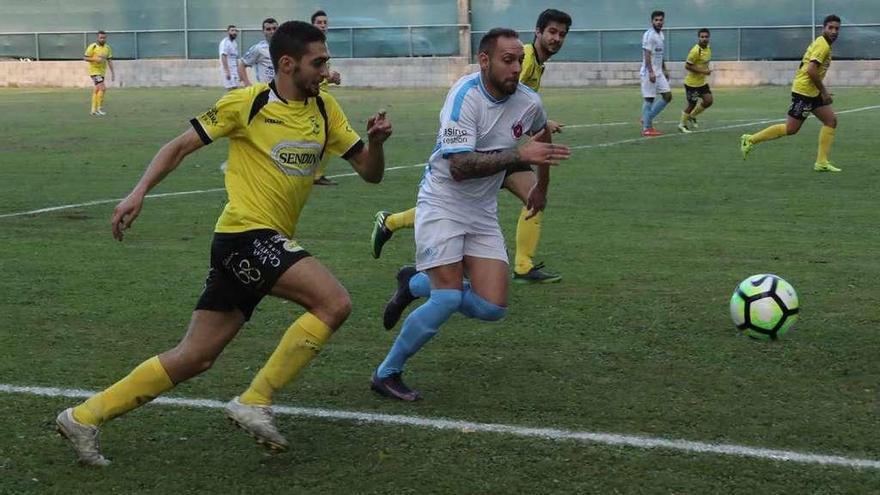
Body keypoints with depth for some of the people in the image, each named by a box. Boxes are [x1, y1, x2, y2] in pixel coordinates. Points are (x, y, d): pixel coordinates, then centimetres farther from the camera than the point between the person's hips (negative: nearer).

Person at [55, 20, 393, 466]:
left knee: (192, 359, 7)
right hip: (247, 234, -7)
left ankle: (85, 417, 16)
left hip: (266, 245, 7)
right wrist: (139, 191, -11)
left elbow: (370, 172, 12)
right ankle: (255, 401, -12)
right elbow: (180, 146, 1)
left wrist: (376, 141, -9)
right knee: (334, 302, -21)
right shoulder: (246, 104, -5)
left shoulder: (325, 109, 11)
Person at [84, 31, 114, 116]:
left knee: (97, 90, 11)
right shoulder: (92, 47, -9)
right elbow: (85, 58, -7)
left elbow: (109, 61, 12)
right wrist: (95, 59, -22)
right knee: (102, 88, -18)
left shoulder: (107, 48, 7)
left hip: (102, 71, 6)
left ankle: (93, 110, 17)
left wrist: (112, 73, 9)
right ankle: (100, 107, -8)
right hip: (94, 71, -6)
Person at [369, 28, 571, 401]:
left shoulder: (528, 102, -3)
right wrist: (519, 154, -35)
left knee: (493, 308, -5)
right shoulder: (466, 94, -20)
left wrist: (542, 186, 31)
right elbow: (459, 167, -29)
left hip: (483, 213, 6)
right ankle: (386, 374, 1)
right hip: (442, 205, -6)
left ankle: (415, 283, 20)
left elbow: (542, 134, 23)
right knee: (449, 298, -18)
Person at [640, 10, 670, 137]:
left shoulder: (661, 34, 14)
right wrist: (651, 72, -28)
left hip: (659, 73, 9)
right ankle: (646, 128, 1)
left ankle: (647, 119, 15)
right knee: (649, 99, -5)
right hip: (649, 73, -9)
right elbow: (647, 54, -21)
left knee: (668, 96, 7)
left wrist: (664, 70, 21)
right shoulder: (649, 35, -14)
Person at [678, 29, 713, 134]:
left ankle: (692, 116, 23)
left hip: (702, 82, 8)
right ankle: (682, 124, 20)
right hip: (692, 83, -8)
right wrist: (702, 71, -25)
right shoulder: (695, 51, -24)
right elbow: (687, 66, -23)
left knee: (709, 101, 2)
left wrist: (706, 70, 6)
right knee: (692, 104, 0)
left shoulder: (708, 48, 4)